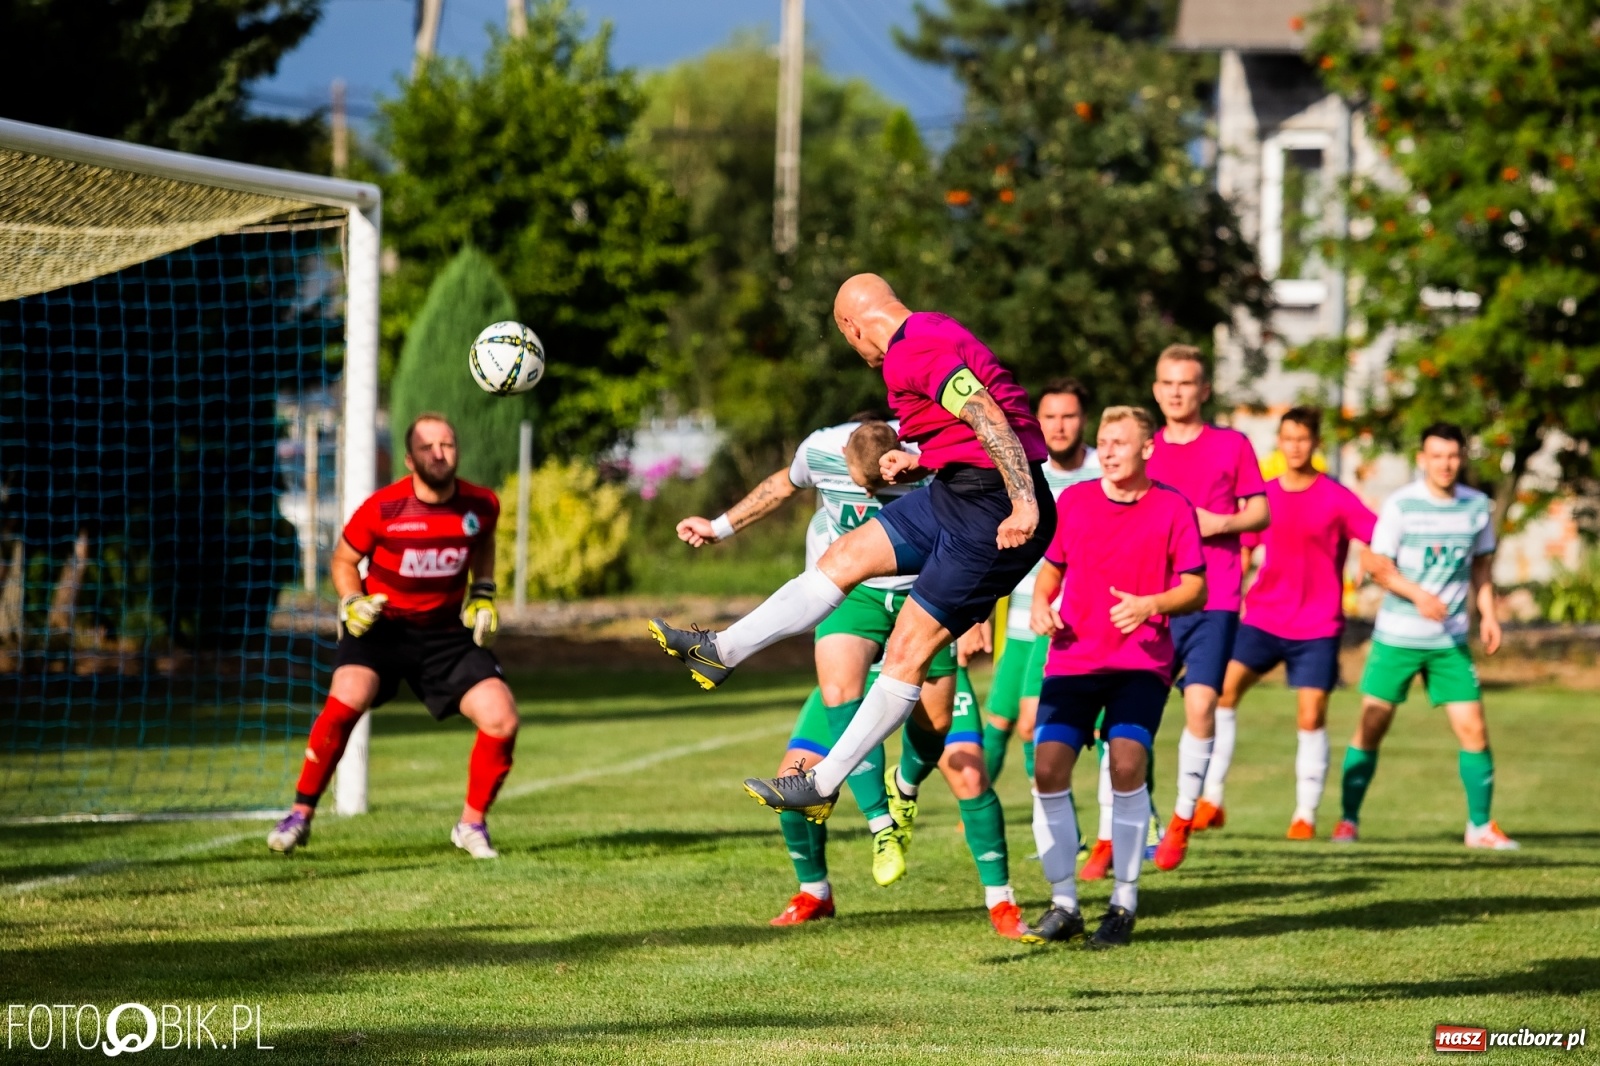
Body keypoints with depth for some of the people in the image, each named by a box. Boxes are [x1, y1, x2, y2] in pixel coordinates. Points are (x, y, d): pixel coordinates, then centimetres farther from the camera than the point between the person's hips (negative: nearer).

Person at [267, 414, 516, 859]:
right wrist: (352, 603, -16)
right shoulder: (382, 509, -15)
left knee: (502, 719, -12)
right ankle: (300, 816, -14)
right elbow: (343, 559, 1)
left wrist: (482, 595, 6)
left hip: (446, 631, 3)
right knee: (346, 699, -30)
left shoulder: (481, 505, -6)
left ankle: (472, 825, 11)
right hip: (383, 623, -3)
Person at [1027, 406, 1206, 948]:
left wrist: (1148, 605, -20)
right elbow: (1052, 567, 19)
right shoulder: (1073, 502, 7)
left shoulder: (1172, 508, -1)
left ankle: (1124, 903, -5)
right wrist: (1040, 605, -1)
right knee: (1048, 768, -10)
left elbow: (1195, 590, -2)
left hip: (1142, 662, -3)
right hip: (1073, 657, 3)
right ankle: (1063, 904, 3)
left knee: (1127, 763, -20)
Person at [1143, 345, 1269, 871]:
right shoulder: (1145, 451, 13)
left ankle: (1183, 814, 5)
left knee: (1201, 704, -13)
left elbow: (1261, 513, 7)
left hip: (1214, 599, -2)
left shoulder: (1232, 445, 6)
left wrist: (1219, 523, -10)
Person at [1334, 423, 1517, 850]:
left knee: (1473, 729, -3)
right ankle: (1348, 821, 12)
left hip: (1451, 639, 3)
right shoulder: (1400, 505, -8)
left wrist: (1488, 615, 4)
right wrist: (1418, 594, -25)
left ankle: (1480, 826, 9)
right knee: (1371, 728, -1)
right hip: (1396, 636, -2)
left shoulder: (1478, 507, 3)